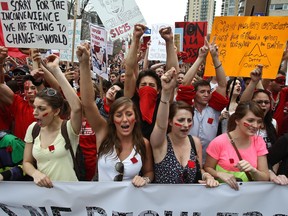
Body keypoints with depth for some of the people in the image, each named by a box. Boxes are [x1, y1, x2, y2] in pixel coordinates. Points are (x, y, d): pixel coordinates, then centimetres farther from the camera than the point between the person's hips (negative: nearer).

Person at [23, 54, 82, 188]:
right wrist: (35, 173, -14)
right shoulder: (33, 128, 0)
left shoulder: (69, 129, -14)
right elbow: (27, 162, 9)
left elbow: (77, 107, -34)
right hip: (42, 188, 4)